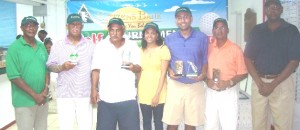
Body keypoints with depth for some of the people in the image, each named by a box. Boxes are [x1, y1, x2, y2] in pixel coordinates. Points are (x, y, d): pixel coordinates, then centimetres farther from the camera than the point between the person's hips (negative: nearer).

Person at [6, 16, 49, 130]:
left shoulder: (41, 46, 7)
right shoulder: (14, 48, -9)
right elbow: (14, 76, -14)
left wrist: (45, 90, -5)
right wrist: (34, 95, -16)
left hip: (42, 99, 5)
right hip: (24, 102, -5)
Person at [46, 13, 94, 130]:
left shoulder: (90, 46, 5)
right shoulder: (57, 46, 4)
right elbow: (50, 65, 4)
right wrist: (62, 67, -17)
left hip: (85, 94, 0)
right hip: (64, 94, 0)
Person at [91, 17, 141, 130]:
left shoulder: (132, 46, 2)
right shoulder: (101, 46, 2)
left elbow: (139, 68, 4)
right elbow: (96, 69, 4)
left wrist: (133, 67, -19)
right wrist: (94, 89, -5)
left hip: (128, 98, 0)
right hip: (105, 98, 0)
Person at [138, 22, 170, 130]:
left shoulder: (163, 49, -5)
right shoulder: (141, 50, 8)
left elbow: (163, 73, -9)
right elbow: (139, 72, 11)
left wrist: (157, 94, -13)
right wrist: (137, 91, 2)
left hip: (158, 93, -3)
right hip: (144, 92, 4)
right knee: (146, 121, 11)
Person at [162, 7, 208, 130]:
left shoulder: (202, 38, 1)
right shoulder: (169, 39, 4)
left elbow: (206, 60, 5)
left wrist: (203, 74, -13)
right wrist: (170, 71, -11)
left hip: (195, 85, 0)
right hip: (175, 85, 0)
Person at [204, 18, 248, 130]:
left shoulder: (236, 49, -6)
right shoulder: (208, 48, 3)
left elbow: (243, 73, -5)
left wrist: (228, 83, -18)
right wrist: (207, 81, -9)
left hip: (229, 92, -3)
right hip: (211, 92, 3)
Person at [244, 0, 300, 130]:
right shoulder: (257, 30, 6)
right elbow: (248, 58, 2)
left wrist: (273, 84, -12)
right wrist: (260, 83, -9)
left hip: (282, 83, -2)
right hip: (259, 81, 2)